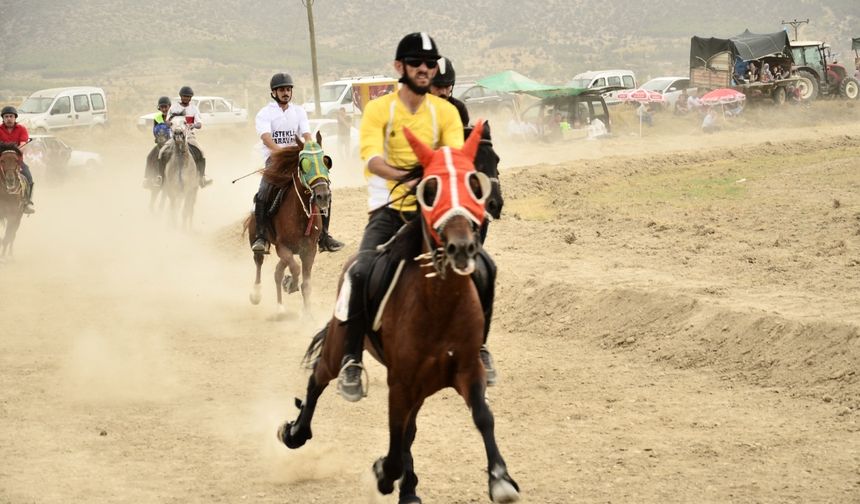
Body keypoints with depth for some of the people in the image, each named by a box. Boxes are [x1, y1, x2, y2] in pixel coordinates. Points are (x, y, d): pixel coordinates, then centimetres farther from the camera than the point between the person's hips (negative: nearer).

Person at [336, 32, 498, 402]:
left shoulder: (446, 112, 6)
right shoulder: (378, 110, -3)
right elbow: (371, 157, -18)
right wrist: (405, 176, -37)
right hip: (389, 208, -3)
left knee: (484, 266, -11)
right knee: (362, 272, -26)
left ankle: (478, 347, 9)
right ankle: (351, 360, -15)